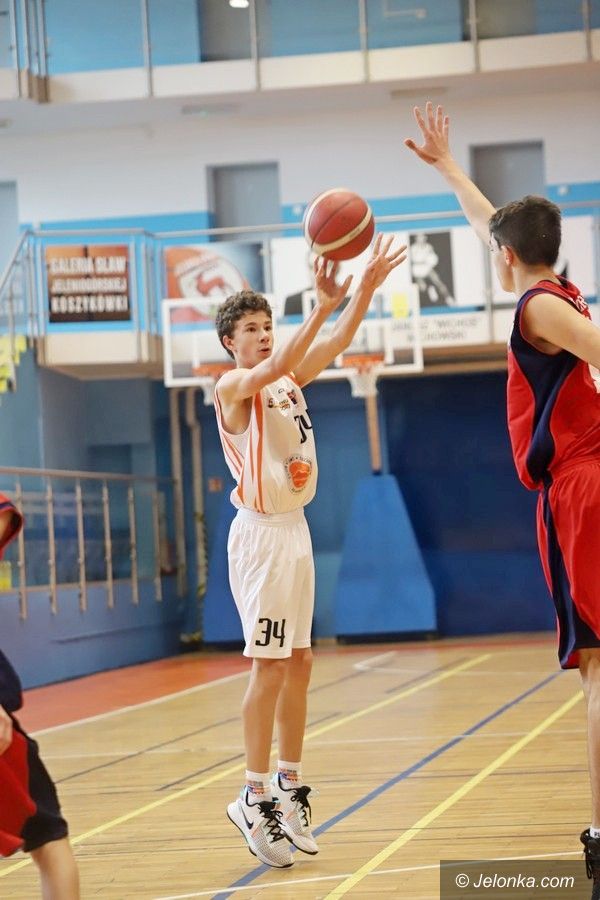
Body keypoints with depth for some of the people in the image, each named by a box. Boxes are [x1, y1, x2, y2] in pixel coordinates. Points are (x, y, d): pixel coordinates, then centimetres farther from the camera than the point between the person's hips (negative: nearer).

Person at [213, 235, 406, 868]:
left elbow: (336, 342, 4)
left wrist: (368, 287, -11)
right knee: (270, 668, -10)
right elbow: (276, 367, -29)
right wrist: (321, 305, -39)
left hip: (295, 530, 8)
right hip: (262, 533, -8)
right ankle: (254, 797, -6)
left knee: (298, 664, 9)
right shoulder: (233, 386, -9)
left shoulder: (289, 380, 13)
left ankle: (289, 787, 16)